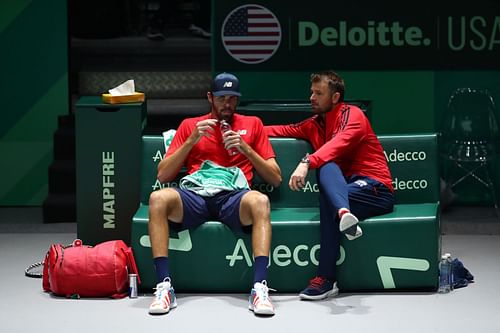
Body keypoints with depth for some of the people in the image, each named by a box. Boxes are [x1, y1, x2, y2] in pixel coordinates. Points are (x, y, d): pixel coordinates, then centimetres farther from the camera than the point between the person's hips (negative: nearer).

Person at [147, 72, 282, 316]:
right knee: (158, 199, -33)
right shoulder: (190, 125, 22)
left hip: (233, 197, -1)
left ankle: (260, 288, -42)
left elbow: (276, 178, 16)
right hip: (194, 196, 1)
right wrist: (192, 139, 4)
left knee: (260, 201, -37)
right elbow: (163, 175, 15)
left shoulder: (252, 124, 21)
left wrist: (245, 148, 2)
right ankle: (164, 286, -32)